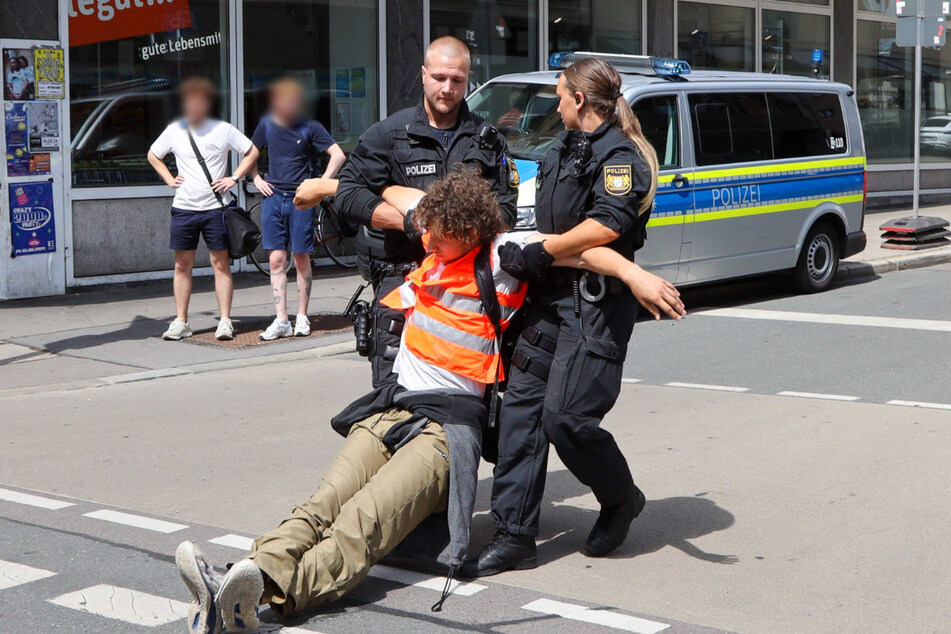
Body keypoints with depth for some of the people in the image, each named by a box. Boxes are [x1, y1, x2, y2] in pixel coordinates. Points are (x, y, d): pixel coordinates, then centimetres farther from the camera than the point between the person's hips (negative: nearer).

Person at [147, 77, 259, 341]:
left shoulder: (223, 130, -1)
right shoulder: (175, 130, 5)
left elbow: (252, 152, 8)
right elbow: (153, 155, 21)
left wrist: (234, 178, -2)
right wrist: (169, 179, 8)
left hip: (215, 207, -2)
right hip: (183, 208, 2)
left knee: (221, 263, -1)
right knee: (182, 265, 4)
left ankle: (225, 320, 4)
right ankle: (180, 322, 11)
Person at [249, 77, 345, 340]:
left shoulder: (310, 127, -3)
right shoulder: (267, 124, 7)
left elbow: (338, 155, -6)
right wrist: (257, 179, 9)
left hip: (300, 199, -3)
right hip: (273, 197, 3)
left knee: (301, 258, 3)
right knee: (276, 259, -1)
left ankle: (302, 317, 13)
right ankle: (281, 321, 0)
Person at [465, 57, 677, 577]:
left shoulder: (618, 154, -8)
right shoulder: (563, 150, 22)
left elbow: (608, 225, -23)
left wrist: (540, 253, -19)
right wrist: (521, 254, 17)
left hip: (596, 305, -9)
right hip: (549, 299, 9)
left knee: (566, 416, -12)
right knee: (521, 408, 1)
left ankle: (622, 499, 17)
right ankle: (514, 535, 4)